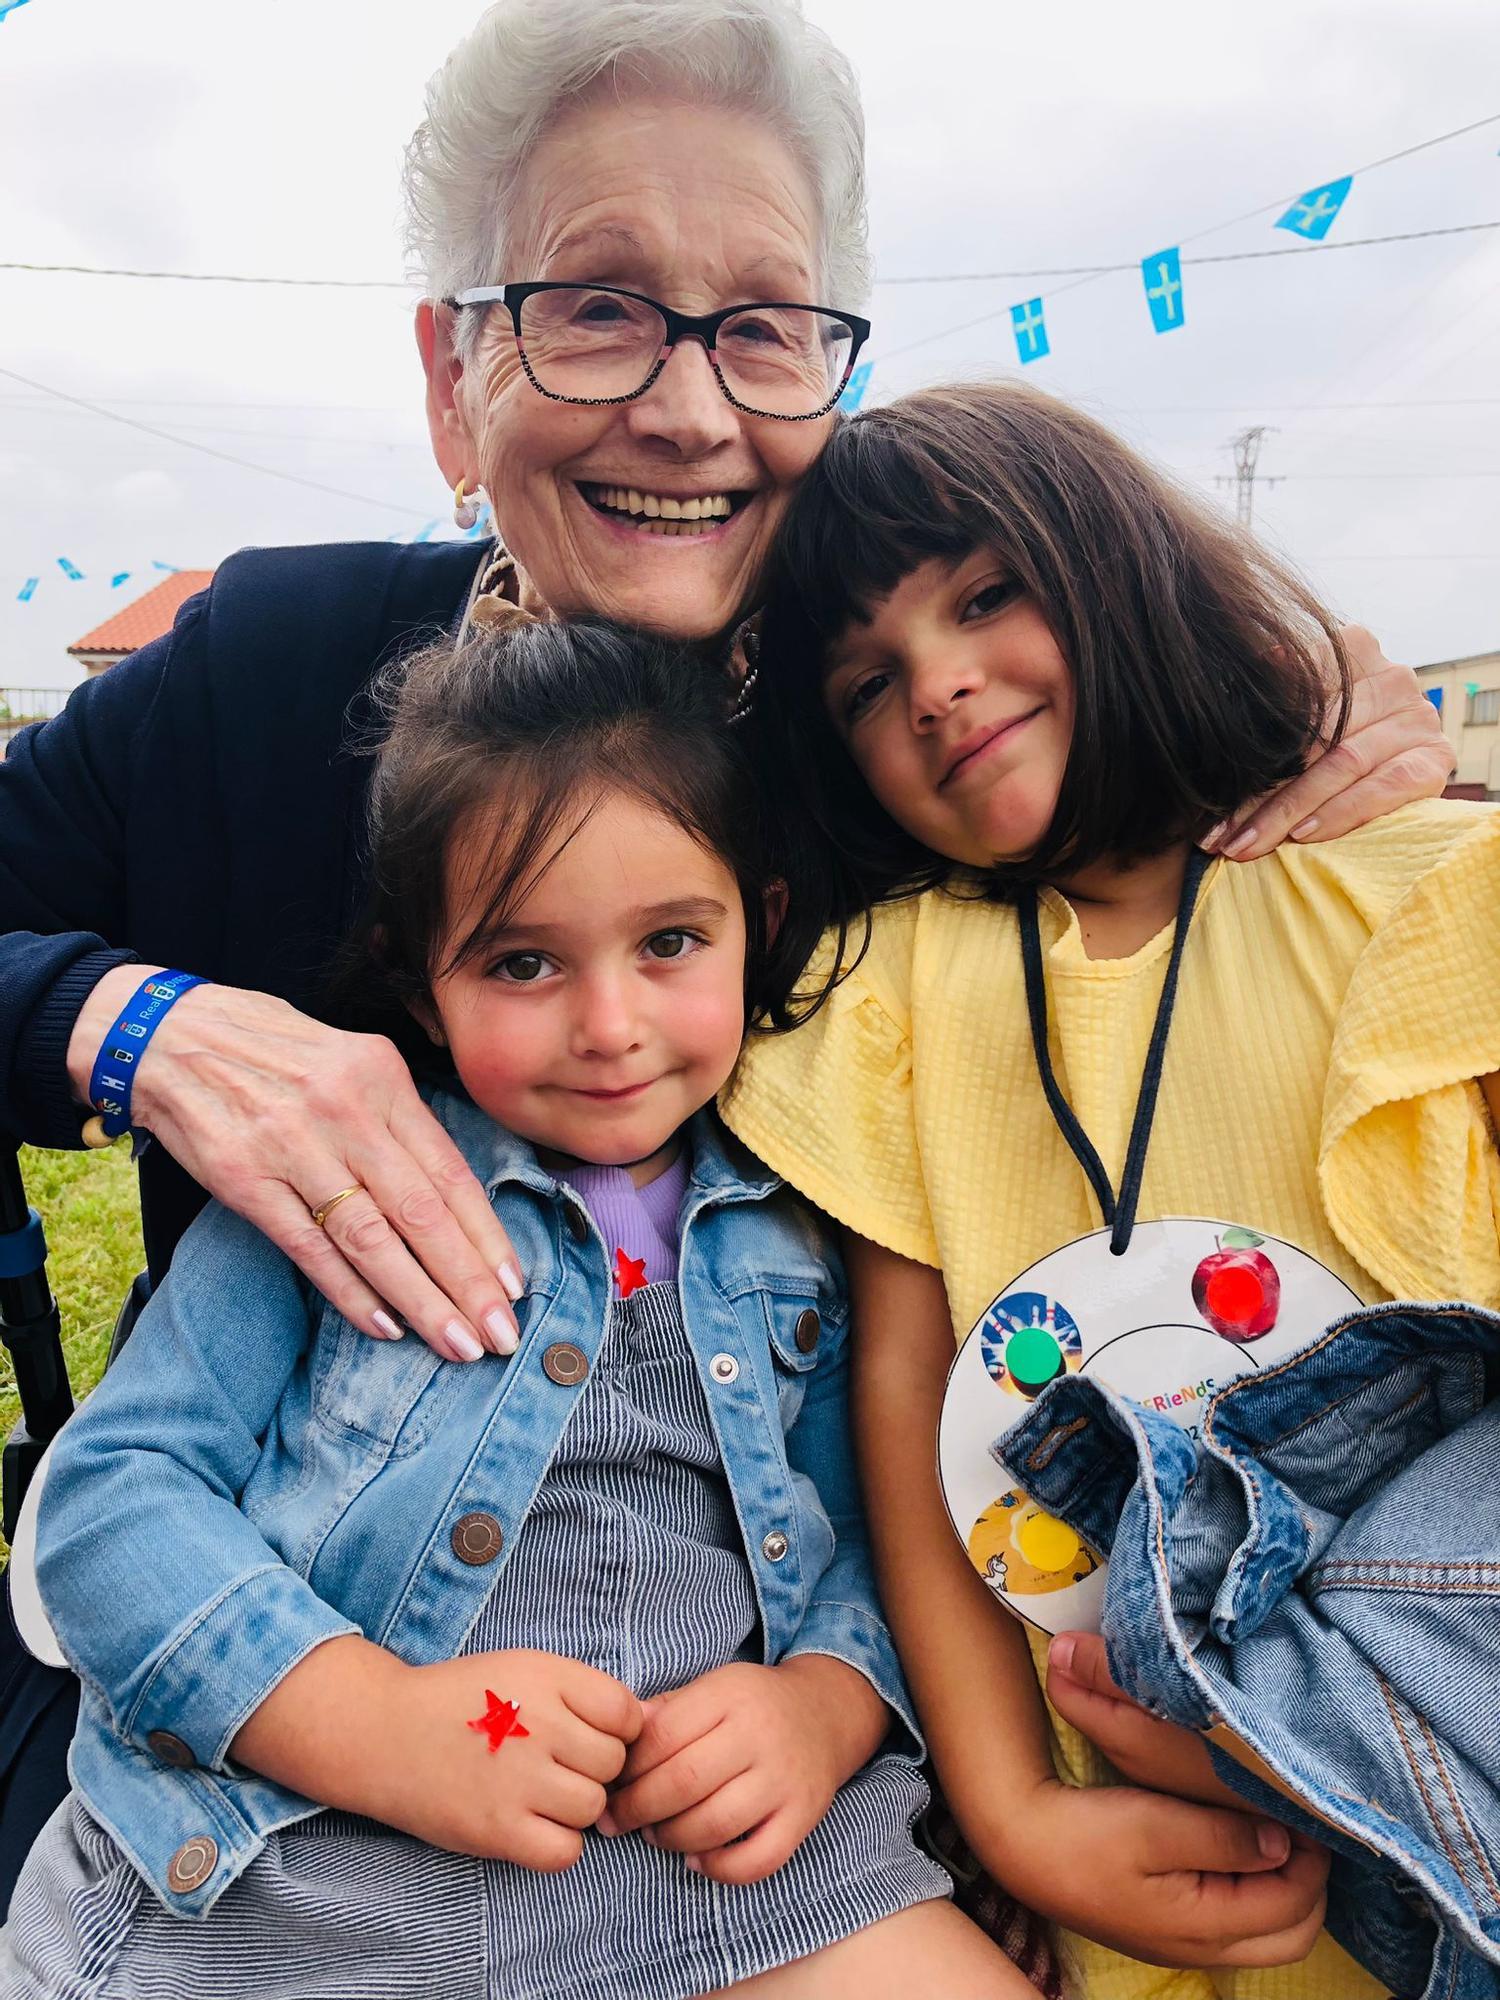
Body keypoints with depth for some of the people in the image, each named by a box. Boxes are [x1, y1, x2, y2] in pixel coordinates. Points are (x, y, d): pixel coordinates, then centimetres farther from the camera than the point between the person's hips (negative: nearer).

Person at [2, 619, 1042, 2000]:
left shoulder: (795, 1253, 10)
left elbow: (867, 1545, 14)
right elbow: (114, 1485, -3)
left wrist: (825, 1705, -9)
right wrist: (380, 1722, -16)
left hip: (704, 1854, 2)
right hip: (274, 1870, -1)